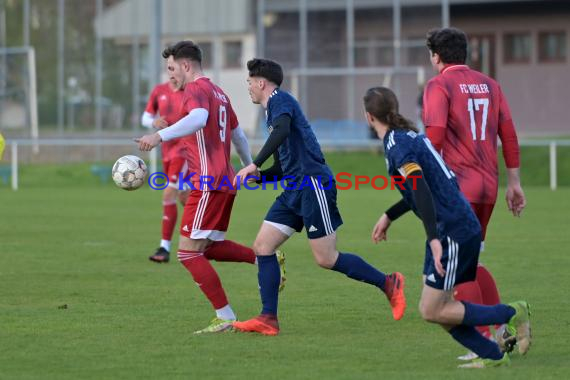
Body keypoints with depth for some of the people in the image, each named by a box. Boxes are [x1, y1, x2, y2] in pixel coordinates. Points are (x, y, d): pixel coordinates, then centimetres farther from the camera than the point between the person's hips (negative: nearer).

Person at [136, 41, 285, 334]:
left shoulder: (196, 89, -8)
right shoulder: (219, 93, 20)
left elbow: (198, 118, -31)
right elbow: (239, 136, 29)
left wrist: (160, 136, -39)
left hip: (208, 183, -10)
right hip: (225, 181, 10)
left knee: (188, 252, -7)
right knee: (209, 247, 20)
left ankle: (225, 317, -8)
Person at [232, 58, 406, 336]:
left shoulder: (280, 100, -5)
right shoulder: (273, 111, 23)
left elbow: (282, 131, -28)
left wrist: (254, 165, -31)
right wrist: (257, 176, 9)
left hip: (314, 185, -10)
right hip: (295, 190, 10)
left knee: (326, 259, -7)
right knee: (263, 246, 0)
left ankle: (388, 284, 7)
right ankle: (268, 319, -2)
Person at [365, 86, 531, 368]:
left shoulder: (397, 146, -15)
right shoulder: (409, 136, 15)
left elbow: (422, 191, -27)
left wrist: (434, 239, -34)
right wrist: (388, 216, 32)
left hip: (454, 232, -10)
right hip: (458, 228, 10)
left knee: (433, 311, -6)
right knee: (436, 308, 9)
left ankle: (512, 314, 0)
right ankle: (492, 356, 10)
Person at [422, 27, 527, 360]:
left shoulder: (439, 86, -6)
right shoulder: (489, 85, 13)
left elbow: (435, 137, -16)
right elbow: (509, 135, 11)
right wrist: (514, 182, 15)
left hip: (457, 186, -7)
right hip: (488, 186, 7)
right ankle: (502, 328, 8)